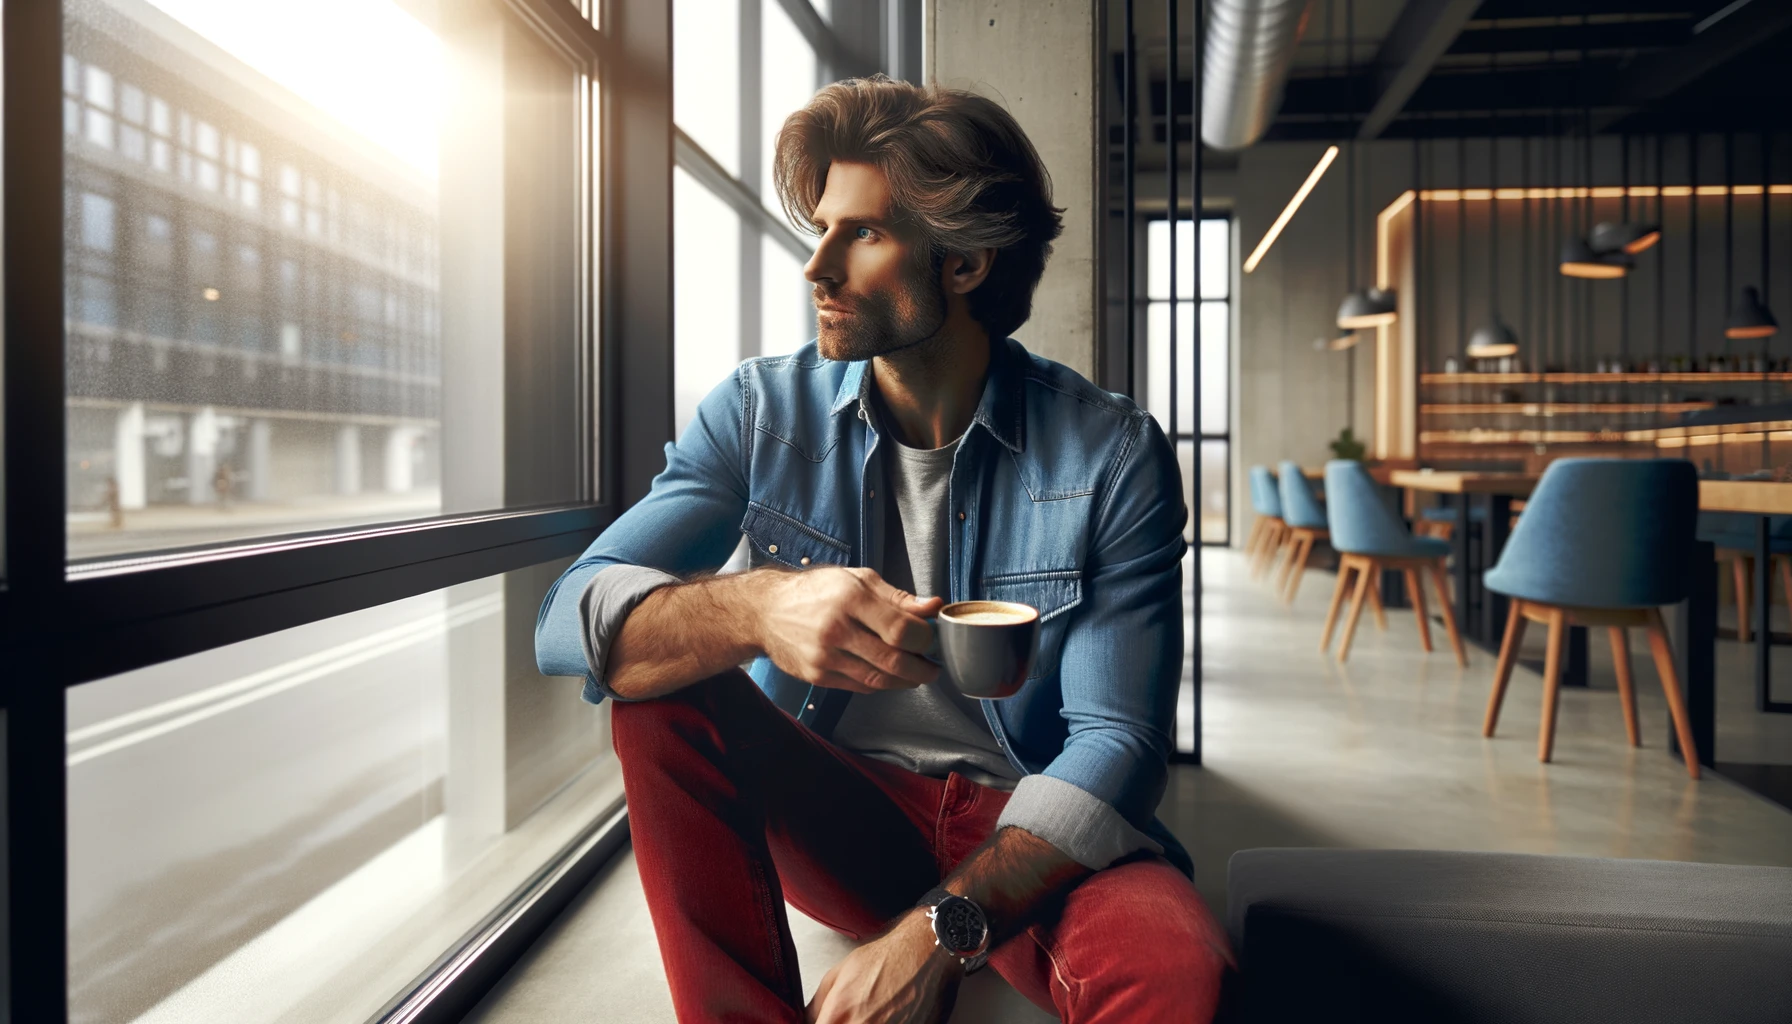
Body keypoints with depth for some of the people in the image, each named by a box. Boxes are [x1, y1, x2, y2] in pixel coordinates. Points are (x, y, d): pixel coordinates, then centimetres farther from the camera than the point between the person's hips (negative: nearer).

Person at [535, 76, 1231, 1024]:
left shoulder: (1112, 455, -11)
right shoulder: (759, 412, -5)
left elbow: (1118, 740, -14)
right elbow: (569, 619, -15)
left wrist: (941, 929, -29)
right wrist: (755, 608, -38)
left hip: (1021, 826, -2)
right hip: (828, 811, 3)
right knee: (663, 687, -25)